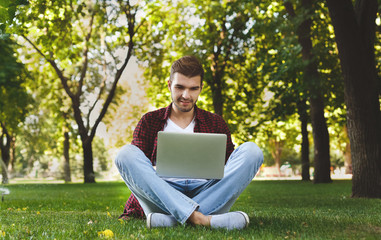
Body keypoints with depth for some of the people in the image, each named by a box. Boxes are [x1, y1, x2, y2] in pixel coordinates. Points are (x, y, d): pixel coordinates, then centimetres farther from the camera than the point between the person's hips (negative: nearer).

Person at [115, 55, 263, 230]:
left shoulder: (215, 123, 20)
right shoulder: (150, 122, 17)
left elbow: (228, 168, 15)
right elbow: (136, 166, 9)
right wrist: (132, 212, -7)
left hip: (207, 195, 1)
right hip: (162, 194, -1)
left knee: (251, 150, -19)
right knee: (125, 154, -25)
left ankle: (169, 219, -34)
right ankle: (200, 218, -41)